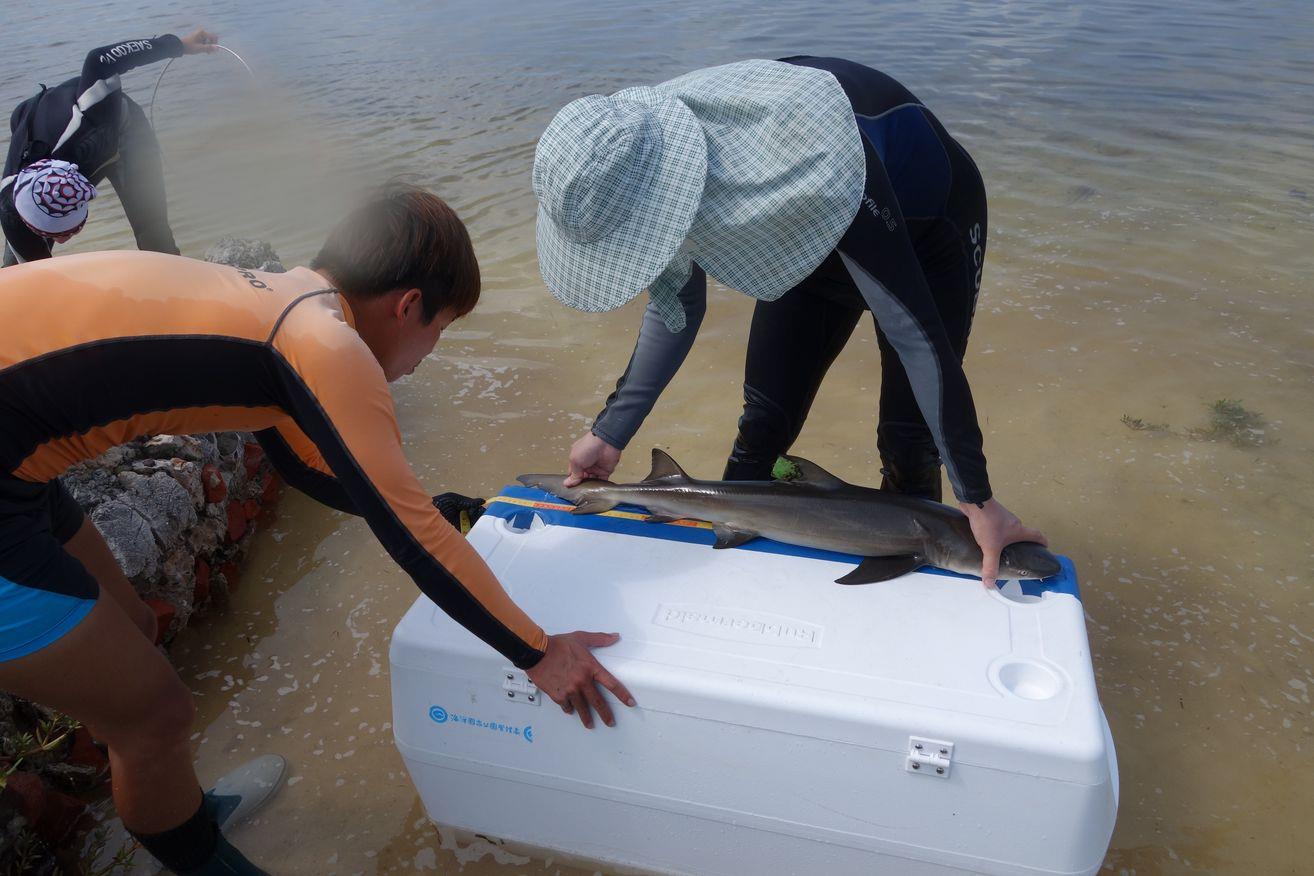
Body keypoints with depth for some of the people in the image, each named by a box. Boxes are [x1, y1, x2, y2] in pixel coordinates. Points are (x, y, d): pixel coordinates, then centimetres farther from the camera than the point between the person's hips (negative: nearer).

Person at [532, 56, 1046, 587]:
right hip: (815, 240, 5)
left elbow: (916, 334, -37)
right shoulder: (649, 157, -24)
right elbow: (676, 305, -8)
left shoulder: (813, 168, -45)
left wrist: (977, 500, -31)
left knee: (908, 441, -7)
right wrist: (610, 433, -10)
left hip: (926, 227, -4)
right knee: (762, 422, 1)